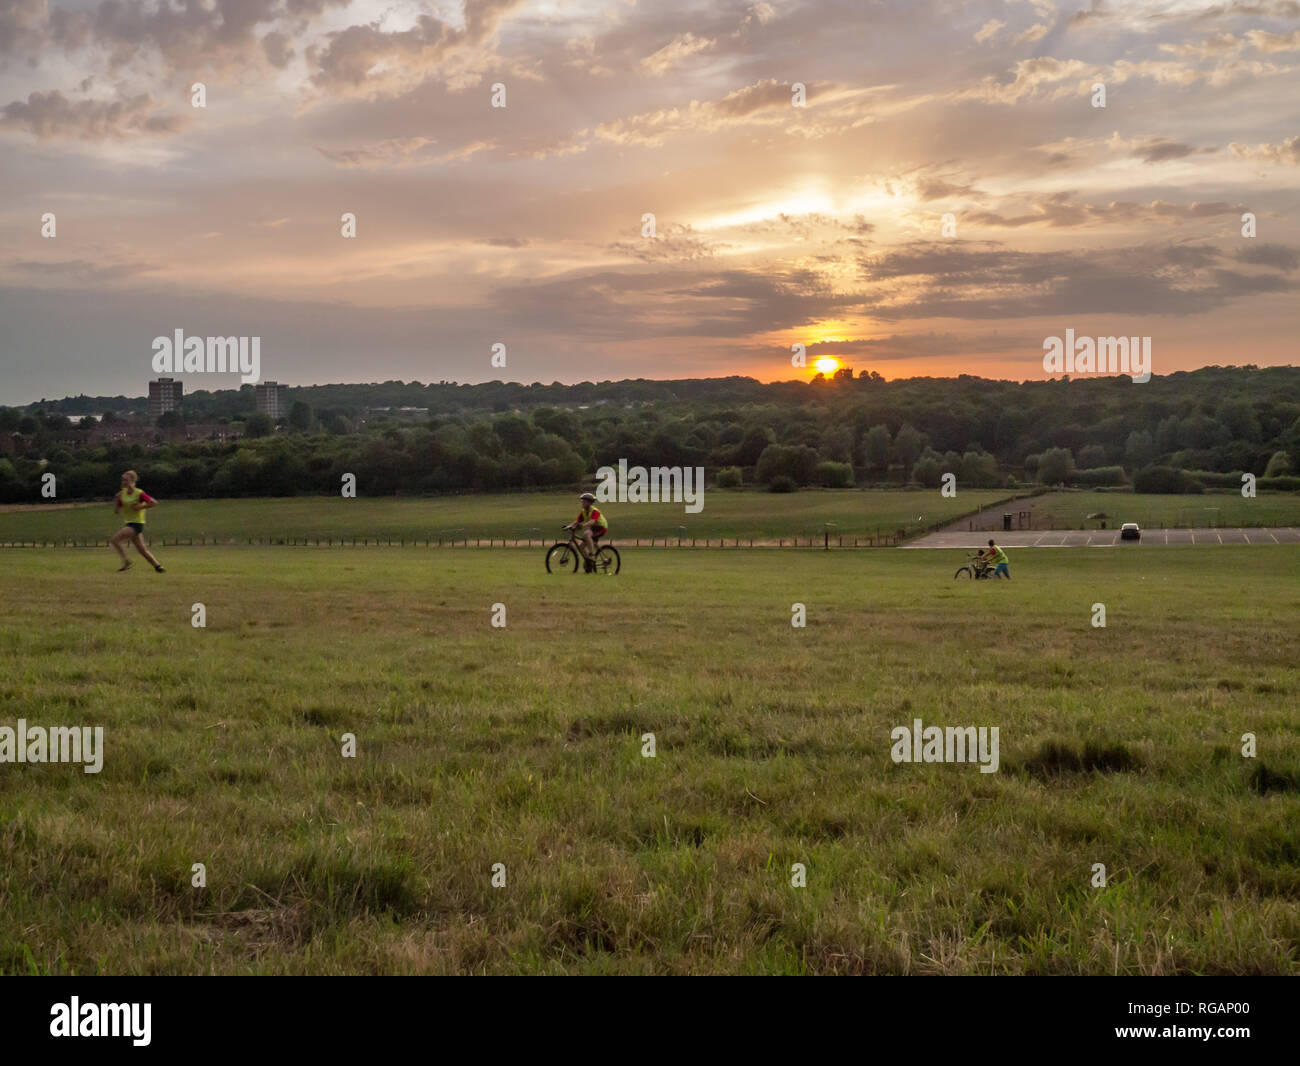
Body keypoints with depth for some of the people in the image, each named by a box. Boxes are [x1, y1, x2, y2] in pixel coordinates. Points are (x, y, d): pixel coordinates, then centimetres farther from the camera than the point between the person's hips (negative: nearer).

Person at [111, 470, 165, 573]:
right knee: (142, 550, 10)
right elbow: (116, 511, 7)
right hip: (129, 523, 7)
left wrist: (140, 507, -19)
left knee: (115, 539, -19)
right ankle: (158, 566, 20)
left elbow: (154, 503, -15)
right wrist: (116, 500, -9)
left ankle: (125, 561, -9)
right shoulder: (122, 493, 6)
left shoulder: (139, 494, -14)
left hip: (137, 524, -7)